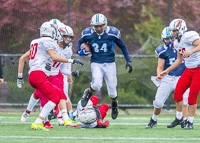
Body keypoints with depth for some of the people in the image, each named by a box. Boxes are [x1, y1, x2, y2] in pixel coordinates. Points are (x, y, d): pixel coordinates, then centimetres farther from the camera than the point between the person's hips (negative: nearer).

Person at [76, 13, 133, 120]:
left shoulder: (112, 33, -11)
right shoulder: (88, 34, -8)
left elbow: (123, 47, 4)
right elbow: (80, 42, 14)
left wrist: (128, 61, 2)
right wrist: (79, 51, -8)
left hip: (109, 63, 0)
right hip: (96, 63, 0)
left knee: (112, 91, 2)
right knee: (97, 85, -26)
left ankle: (114, 104, 36)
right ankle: (88, 93, 9)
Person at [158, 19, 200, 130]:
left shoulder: (189, 36, -17)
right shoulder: (177, 42, 11)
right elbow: (179, 60, 21)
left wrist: (191, 51, -42)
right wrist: (167, 71, 22)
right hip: (189, 70, 8)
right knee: (177, 93, 4)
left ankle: (190, 122, 6)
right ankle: (179, 118, 21)